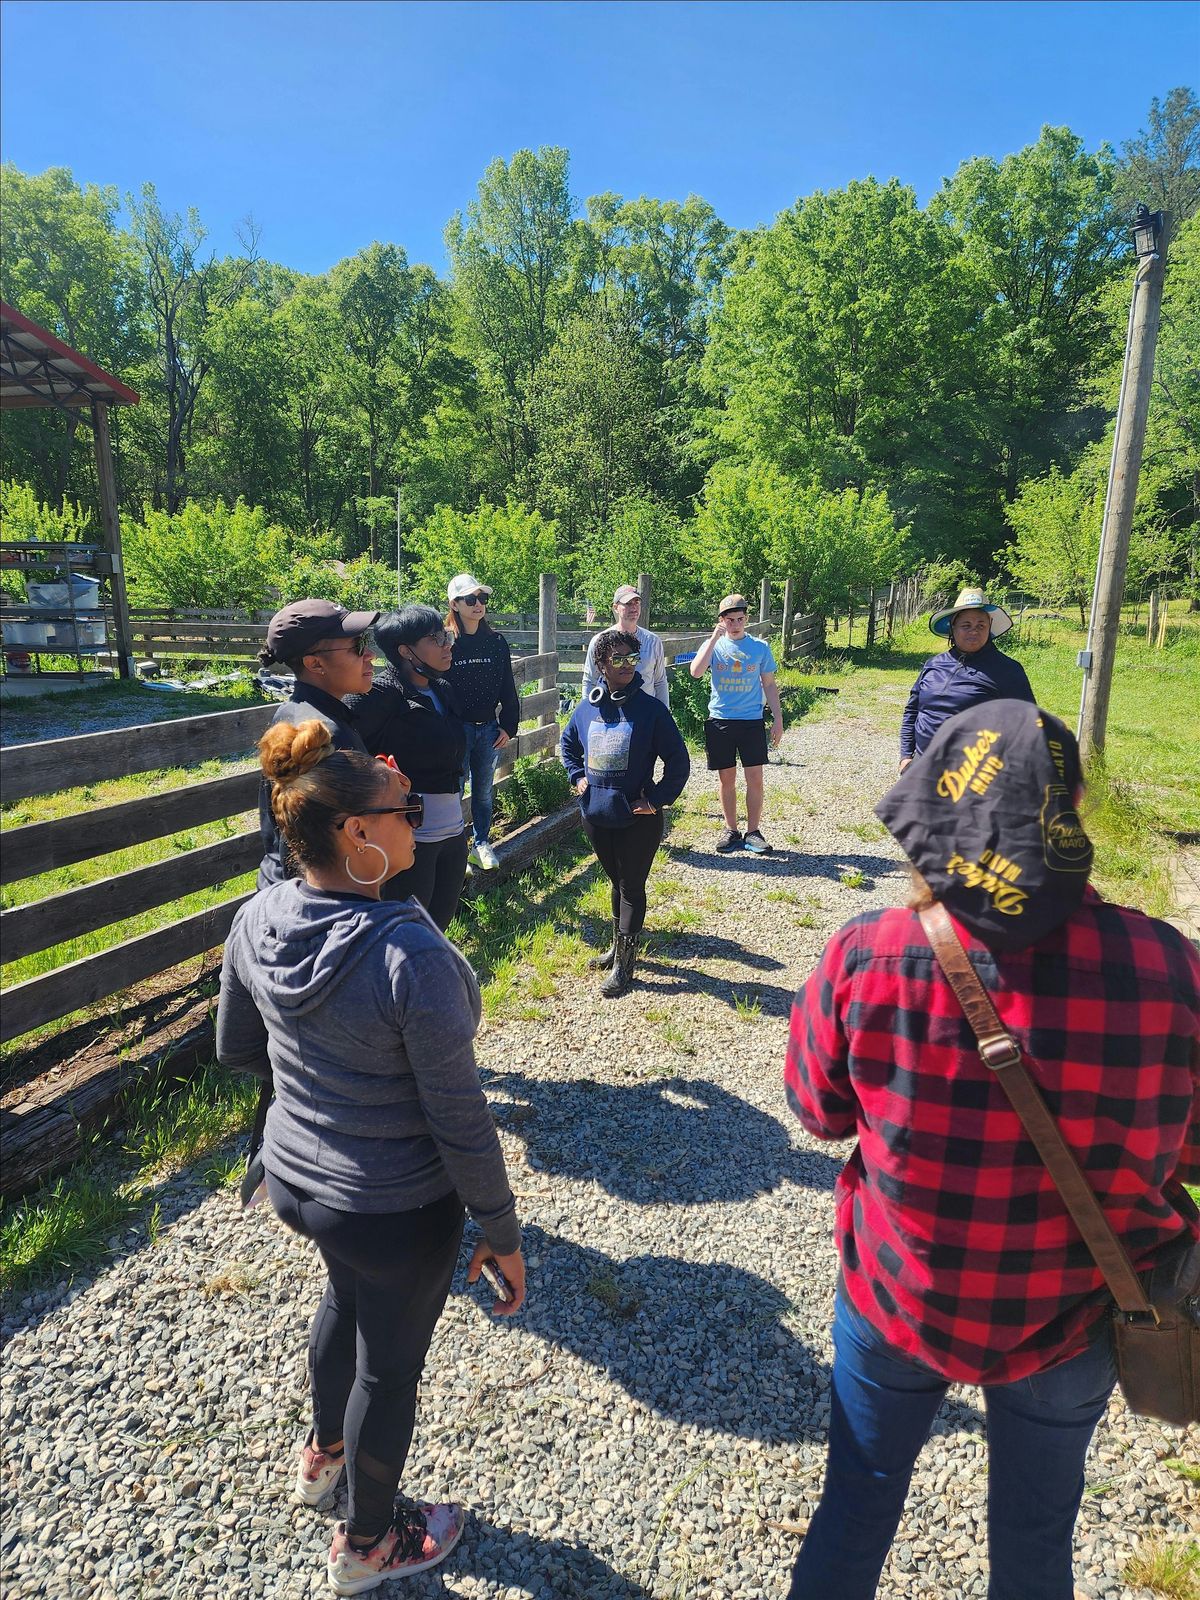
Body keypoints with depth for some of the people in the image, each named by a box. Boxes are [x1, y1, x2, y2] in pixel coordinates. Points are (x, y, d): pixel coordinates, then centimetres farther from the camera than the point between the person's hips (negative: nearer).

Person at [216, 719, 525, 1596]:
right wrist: (504, 1233, -10)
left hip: (293, 1177, 6)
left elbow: (237, 1048, 3)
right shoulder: (414, 956, -34)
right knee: (391, 1361, 21)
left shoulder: (256, 922, -14)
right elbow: (460, 1121, -25)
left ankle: (324, 1449, 63)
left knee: (348, 1295, 35)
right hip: (398, 1212, -6)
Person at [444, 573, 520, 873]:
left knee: (484, 790, 13)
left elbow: (507, 688, 9)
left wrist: (508, 726, 4)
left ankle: (481, 843, 28)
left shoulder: (496, 641, 5)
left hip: (489, 728, 4)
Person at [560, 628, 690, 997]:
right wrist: (577, 776, 7)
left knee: (631, 886, 5)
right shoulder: (588, 707, 1)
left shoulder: (651, 709, -11)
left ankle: (623, 965, 15)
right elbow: (567, 742, 20)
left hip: (637, 818, -4)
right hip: (596, 814, 4)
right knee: (616, 881, 20)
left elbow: (678, 760, -7)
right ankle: (618, 947, 37)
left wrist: (658, 799, -12)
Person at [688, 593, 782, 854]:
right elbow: (695, 672, -17)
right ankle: (731, 830, 19)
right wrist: (714, 639, -18)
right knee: (726, 779, 7)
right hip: (720, 721, 0)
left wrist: (777, 719, 6)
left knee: (755, 778, -2)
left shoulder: (760, 647, 4)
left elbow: (769, 684, 10)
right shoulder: (713, 645, 1)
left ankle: (753, 832, 9)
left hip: (752, 721, 0)